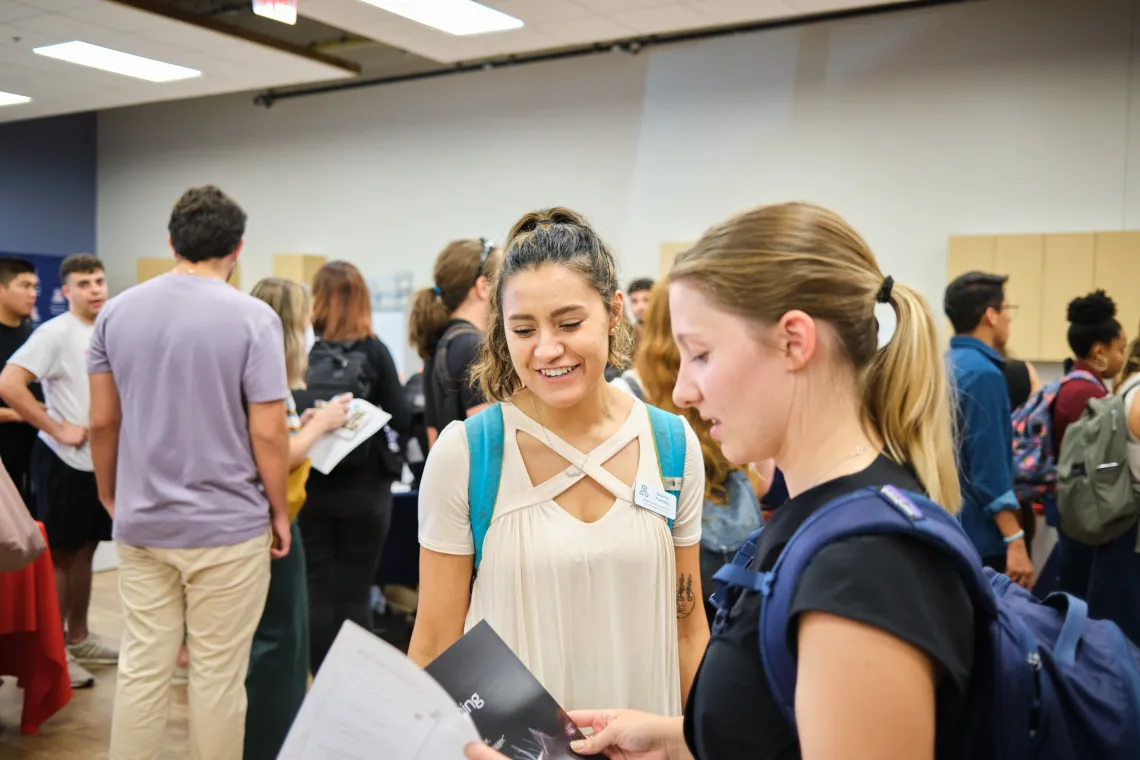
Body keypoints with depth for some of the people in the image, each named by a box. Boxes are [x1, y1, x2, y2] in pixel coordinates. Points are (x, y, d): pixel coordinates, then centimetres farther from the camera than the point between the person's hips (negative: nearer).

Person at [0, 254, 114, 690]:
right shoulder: (55, 332, -14)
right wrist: (57, 429, -20)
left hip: (103, 458, 7)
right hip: (64, 460, -7)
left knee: (85, 550, 15)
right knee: (60, 554, 2)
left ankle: (79, 638, 27)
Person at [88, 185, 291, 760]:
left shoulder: (116, 312, 3)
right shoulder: (252, 317, -12)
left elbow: (102, 421, 6)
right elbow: (267, 432, -13)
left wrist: (110, 496, 19)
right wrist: (280, 512, 0)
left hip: (142, 524, 4)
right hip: (228, 525, -4)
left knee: (141, 669, 12)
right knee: (217, 676, 7)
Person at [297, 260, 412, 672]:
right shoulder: (373, 350, -6)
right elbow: (401, 419, -4)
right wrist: (375, 400, 15)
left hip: (309, 487, 1)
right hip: (363, 488, -1)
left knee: (316, 592, 10)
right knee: (355, 594, 7)